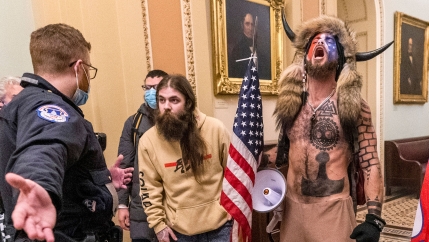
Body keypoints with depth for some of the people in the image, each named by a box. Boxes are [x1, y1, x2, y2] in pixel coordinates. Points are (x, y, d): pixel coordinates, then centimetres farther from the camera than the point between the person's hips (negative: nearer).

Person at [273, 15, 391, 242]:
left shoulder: (354, 107, -7)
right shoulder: (289, 102, 2)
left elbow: (371, 165, -8)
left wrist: (374, 219, -15)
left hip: (333, 209, -3)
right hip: (292, 207, 3)